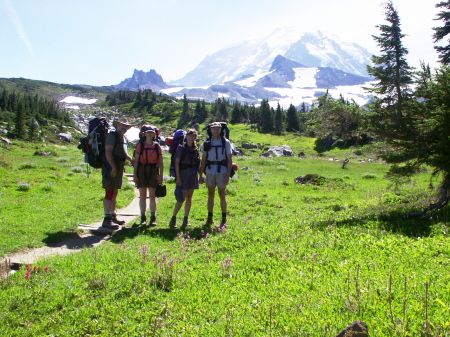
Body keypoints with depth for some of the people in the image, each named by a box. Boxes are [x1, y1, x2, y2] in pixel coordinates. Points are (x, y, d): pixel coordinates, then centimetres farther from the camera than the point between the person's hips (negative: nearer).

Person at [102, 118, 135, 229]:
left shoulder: (123, 137, 18)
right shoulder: (112, 135, -10)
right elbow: (108, 152, -19)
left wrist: (132, 160, 24)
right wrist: (114, 167, -23)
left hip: (119, 168, 9)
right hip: (111, 168, -9)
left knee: (114, 193, 16)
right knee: (109, 193, -9)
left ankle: (113, 216, 25)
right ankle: (107, 219, -8)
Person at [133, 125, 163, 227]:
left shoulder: (157, 146, 5)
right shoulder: (140, 145, 3)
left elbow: (160, 162, 4)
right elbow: (136, 161, 2)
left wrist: (161, 175, -2)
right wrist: (135, 175, -3)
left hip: (153, 171, 0)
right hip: (142, 171, 0)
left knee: (152, 196, 2)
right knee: (142, 196, 5)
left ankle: (153, 218, 7)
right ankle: (143, 218, 11)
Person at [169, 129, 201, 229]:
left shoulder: (196, 149, 11)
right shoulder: (181, 147, -4)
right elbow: (176, 163, -7)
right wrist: (178, 177, -13)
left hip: (193, 174, 5)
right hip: (183, 172, -5)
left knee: (189, 197, 6)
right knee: (182, 198, -9)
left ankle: (186, 219, 13)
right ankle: (173, 219, 0)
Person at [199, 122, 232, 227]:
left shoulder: (226, 142, 0)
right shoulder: (207, 143, 6)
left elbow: (229, 159, -1)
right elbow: (203, 159, 8)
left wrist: (228, 174, -9)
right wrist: (201, 174, 4)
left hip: (222, 171, -2)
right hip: (210, 171, 2)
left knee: (222, 195, 2)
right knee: (210, 194, 7)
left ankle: (224, 219, 10)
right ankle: (210, 218, 14)